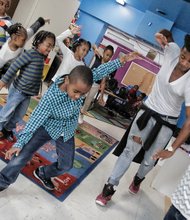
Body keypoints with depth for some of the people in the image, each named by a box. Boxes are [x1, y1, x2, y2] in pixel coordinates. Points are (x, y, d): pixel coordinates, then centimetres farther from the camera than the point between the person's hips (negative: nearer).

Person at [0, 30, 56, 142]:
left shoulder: (42, 57, 4)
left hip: (28, 93, 8)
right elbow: (14, 66, -19)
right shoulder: (30, 54, -20)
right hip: (18, 90, -7)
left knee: (20, 114, 19)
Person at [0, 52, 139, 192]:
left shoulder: (79, 83, -26)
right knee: (22, 156, -13)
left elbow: (100, 71, -12)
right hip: (47, 127, -4)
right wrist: (19, 143, -26)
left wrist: (121, 60, -13)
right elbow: (35, 120, -30)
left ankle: (43, 174, 45)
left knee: (66, 165, 15)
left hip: (67, 132, 5)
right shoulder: (51, 97, -38)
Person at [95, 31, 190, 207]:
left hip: (166, 123, -2)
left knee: (149, 160, 12)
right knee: (129, 151, 5)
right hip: (147, 112, 3)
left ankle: (138, 179, 46)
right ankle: (110, 187, 17)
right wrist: (163, 39, -11)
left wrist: (173, 149, -31)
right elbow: (166, 39, 13)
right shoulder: (173, 50, -14)